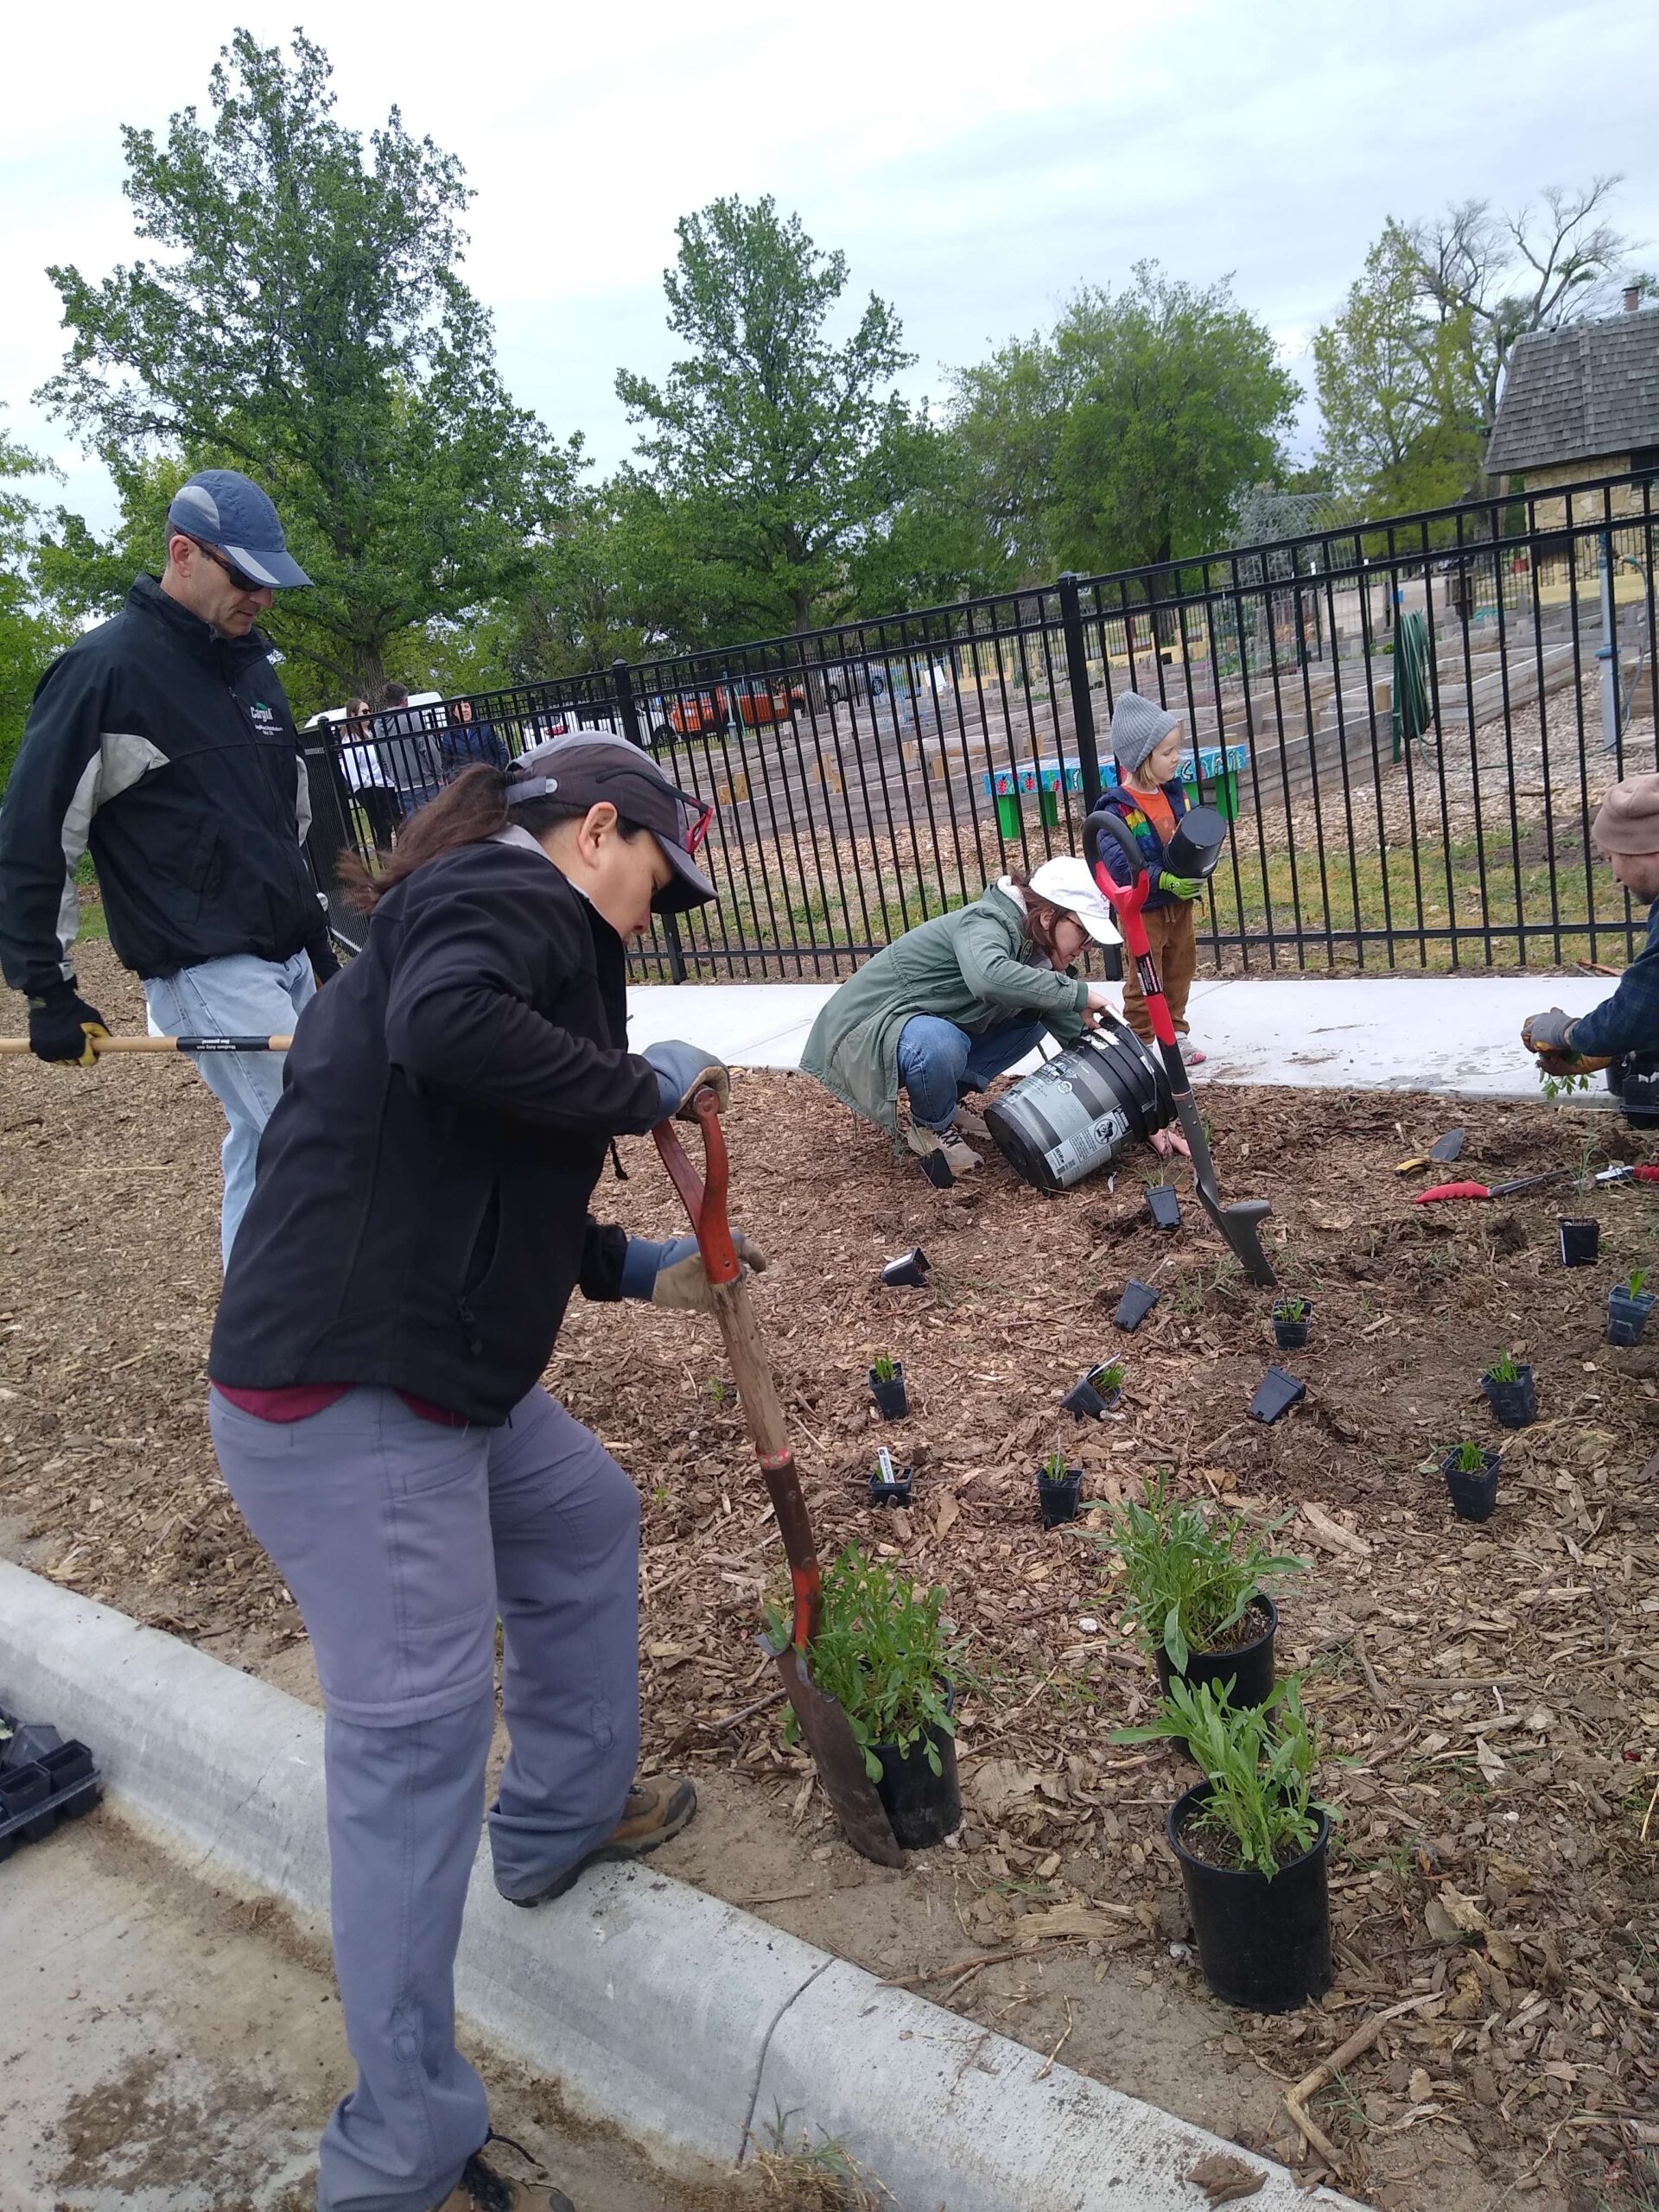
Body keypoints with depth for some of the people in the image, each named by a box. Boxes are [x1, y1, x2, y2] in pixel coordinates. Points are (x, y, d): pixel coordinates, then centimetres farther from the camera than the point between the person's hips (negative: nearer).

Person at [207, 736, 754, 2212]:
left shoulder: (483, 915, 20)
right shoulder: (515, 896, -9)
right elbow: (444, 1026, -33)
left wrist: (639, 1267, 26)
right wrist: (642, 1087, -18)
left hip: (440, 1369, 11)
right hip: (340, 1395, -11)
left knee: (587, 1523, 25)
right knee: (419, 1729, -4)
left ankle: (563, 1813, 44)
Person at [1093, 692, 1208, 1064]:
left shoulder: (1174, 792, 2)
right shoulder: (1117, 808, -20)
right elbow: (1119, 861, -28)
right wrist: (1165, 880, -32)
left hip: (1180, 902, 7)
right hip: (1143, 908, -7)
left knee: (1180, 974, 18)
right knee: (1144, 983, 2)